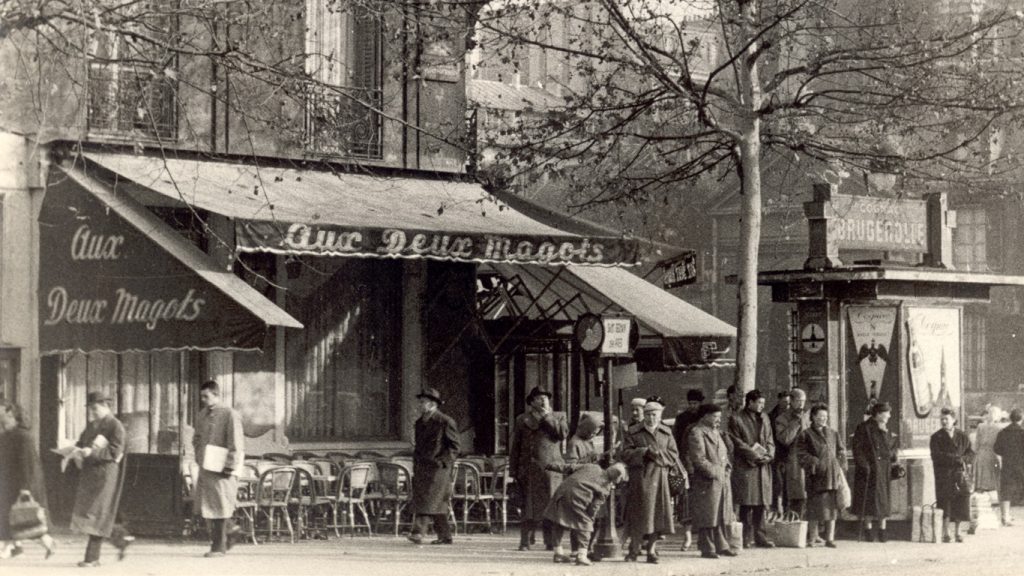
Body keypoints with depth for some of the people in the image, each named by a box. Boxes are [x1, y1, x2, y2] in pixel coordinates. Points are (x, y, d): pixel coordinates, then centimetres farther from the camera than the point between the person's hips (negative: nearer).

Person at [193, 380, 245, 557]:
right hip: (205, 467, 7)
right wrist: (199, 457, 11)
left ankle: (219, 547, 2)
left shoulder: (229, 415, -9)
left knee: (219, 506, -3)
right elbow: (197, 438, 25)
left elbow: (236, 444, -11)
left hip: (221, 469, -7)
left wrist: (229, 467, -15)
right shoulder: (201, 415, 12)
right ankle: (228, 530, 28)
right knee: (205, 504, 7)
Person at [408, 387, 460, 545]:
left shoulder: (445, 422, -5)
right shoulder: (419, 422, 17)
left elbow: (454, 446, -4)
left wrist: (444, 463, -12)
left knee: (429, 500, -15)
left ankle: (418, 532, -24)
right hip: (420, 468, 7)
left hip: (438, 468, -7)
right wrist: (416, 463, 16)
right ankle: (444, 535, 15)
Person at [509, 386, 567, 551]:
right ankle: (525, 541, -1)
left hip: (551, 469, 0)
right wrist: (514, 471, 7)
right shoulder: (522, 420, 15)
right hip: (529, 471, 0)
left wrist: (547, 417, -3)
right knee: (528, 506, -4)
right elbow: (515, 447, 13)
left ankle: (551, 542, 0)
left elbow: (562, 433, -6)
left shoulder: (558, 418, 15)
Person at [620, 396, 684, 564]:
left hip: (659, 478, 2)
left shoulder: (666, 432, 13)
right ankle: (634, 549, 5)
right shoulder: (634, 432, 6)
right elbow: (626, 454, -3)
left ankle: (651, 550, 7)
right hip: (640, 478, -2)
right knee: (639, 514, -5)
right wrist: (645, 452, -14)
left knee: (658, 514, 0)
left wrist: (657, 454, -10)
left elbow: (674, 455, 6)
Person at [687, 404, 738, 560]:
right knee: (707, 517, -5)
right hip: (706, 482, -9)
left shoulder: (717, 432, 19)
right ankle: (707, 548, -1)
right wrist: (713, 472, -18)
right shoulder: (696, 433, -10)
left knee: (722, 516, 12)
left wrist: (728, 468, 10)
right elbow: (698, 458, -17)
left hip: (723, 481, 9)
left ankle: (722, 546, 19)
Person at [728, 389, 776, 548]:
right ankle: (746, 538, 0)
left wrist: (769, 455, -3)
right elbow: (738, 443, -8)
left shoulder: (764, 418, 16)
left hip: (763, 467, 6)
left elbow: (770, 440, 17)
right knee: (746, 504, -5)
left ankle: (761, 536, 9)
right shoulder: (736, 419, -3)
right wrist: (755, 455, -13)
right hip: (745, 467, -5)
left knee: (763, 504, 4)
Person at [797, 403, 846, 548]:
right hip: (815, 476, -4)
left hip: (833, 475, 4)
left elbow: (841, 451, 19)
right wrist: (815, 463, -14)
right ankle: (812, 537, 4)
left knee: (832, 506, 2)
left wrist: (841, 468, 6)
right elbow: (801, 454, -4)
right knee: (815, 506, -6)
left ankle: (830, 538, 6)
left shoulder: (833, 434, 15)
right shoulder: (806, 435, 1)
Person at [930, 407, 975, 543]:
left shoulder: (963, 437, 12)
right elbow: (937, 456, -9)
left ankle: (957, 533, 11)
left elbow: (971, 455, 9)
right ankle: (945, 533, 2)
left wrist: (963, 459, -13)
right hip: (943, 475, -2)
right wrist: (956, 459, -15)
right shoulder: (936, 438, 4)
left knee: (960, 505, -1)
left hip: (960, 475, 2)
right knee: (945, 505, -5)